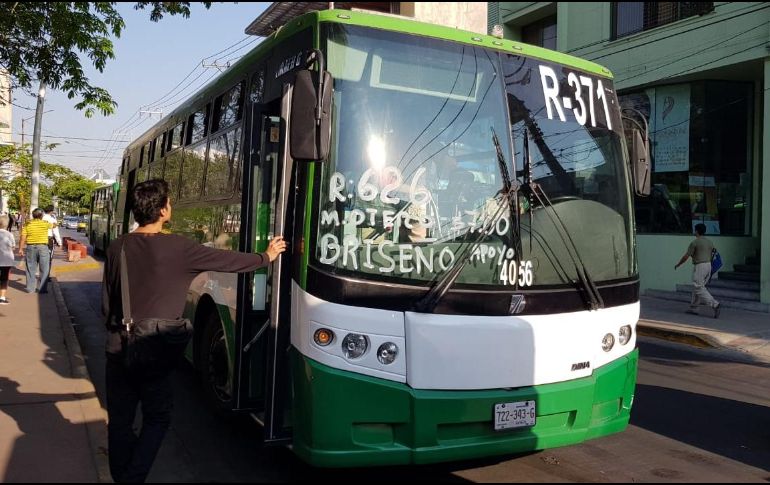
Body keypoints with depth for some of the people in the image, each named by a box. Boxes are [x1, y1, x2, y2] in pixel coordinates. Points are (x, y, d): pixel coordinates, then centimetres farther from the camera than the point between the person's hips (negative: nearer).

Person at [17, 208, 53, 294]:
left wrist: (20, 249, 3)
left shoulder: (27, 225, 0)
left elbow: (23, 238, -3)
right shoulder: (45, 224, -5)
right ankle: (42, 289, 5)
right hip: (43, 247, -2)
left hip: (31, 247, 2)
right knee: (44, 269, 6)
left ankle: (30, 288, 13)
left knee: (31, 269, 10)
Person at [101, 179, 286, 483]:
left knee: (120, 422, 15)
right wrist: (266, 257, 15)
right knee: (157, 419, 13)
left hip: (118, 350, 4)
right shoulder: (176, 247, -12)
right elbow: (226, 260, 0)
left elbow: (107, 302, 9)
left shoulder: (118, 247, 1)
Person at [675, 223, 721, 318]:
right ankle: (693, 308, 19)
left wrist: (677, 265, 6)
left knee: (699, 289, -6)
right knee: (697, 287, 16)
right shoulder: (710, 242, 11)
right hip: (708, 265, 8)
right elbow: (711, 256, 15)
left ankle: (715, 305, -18)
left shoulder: (695, 242, -11)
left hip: (699, 266, -8)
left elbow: (686, 257, -8)